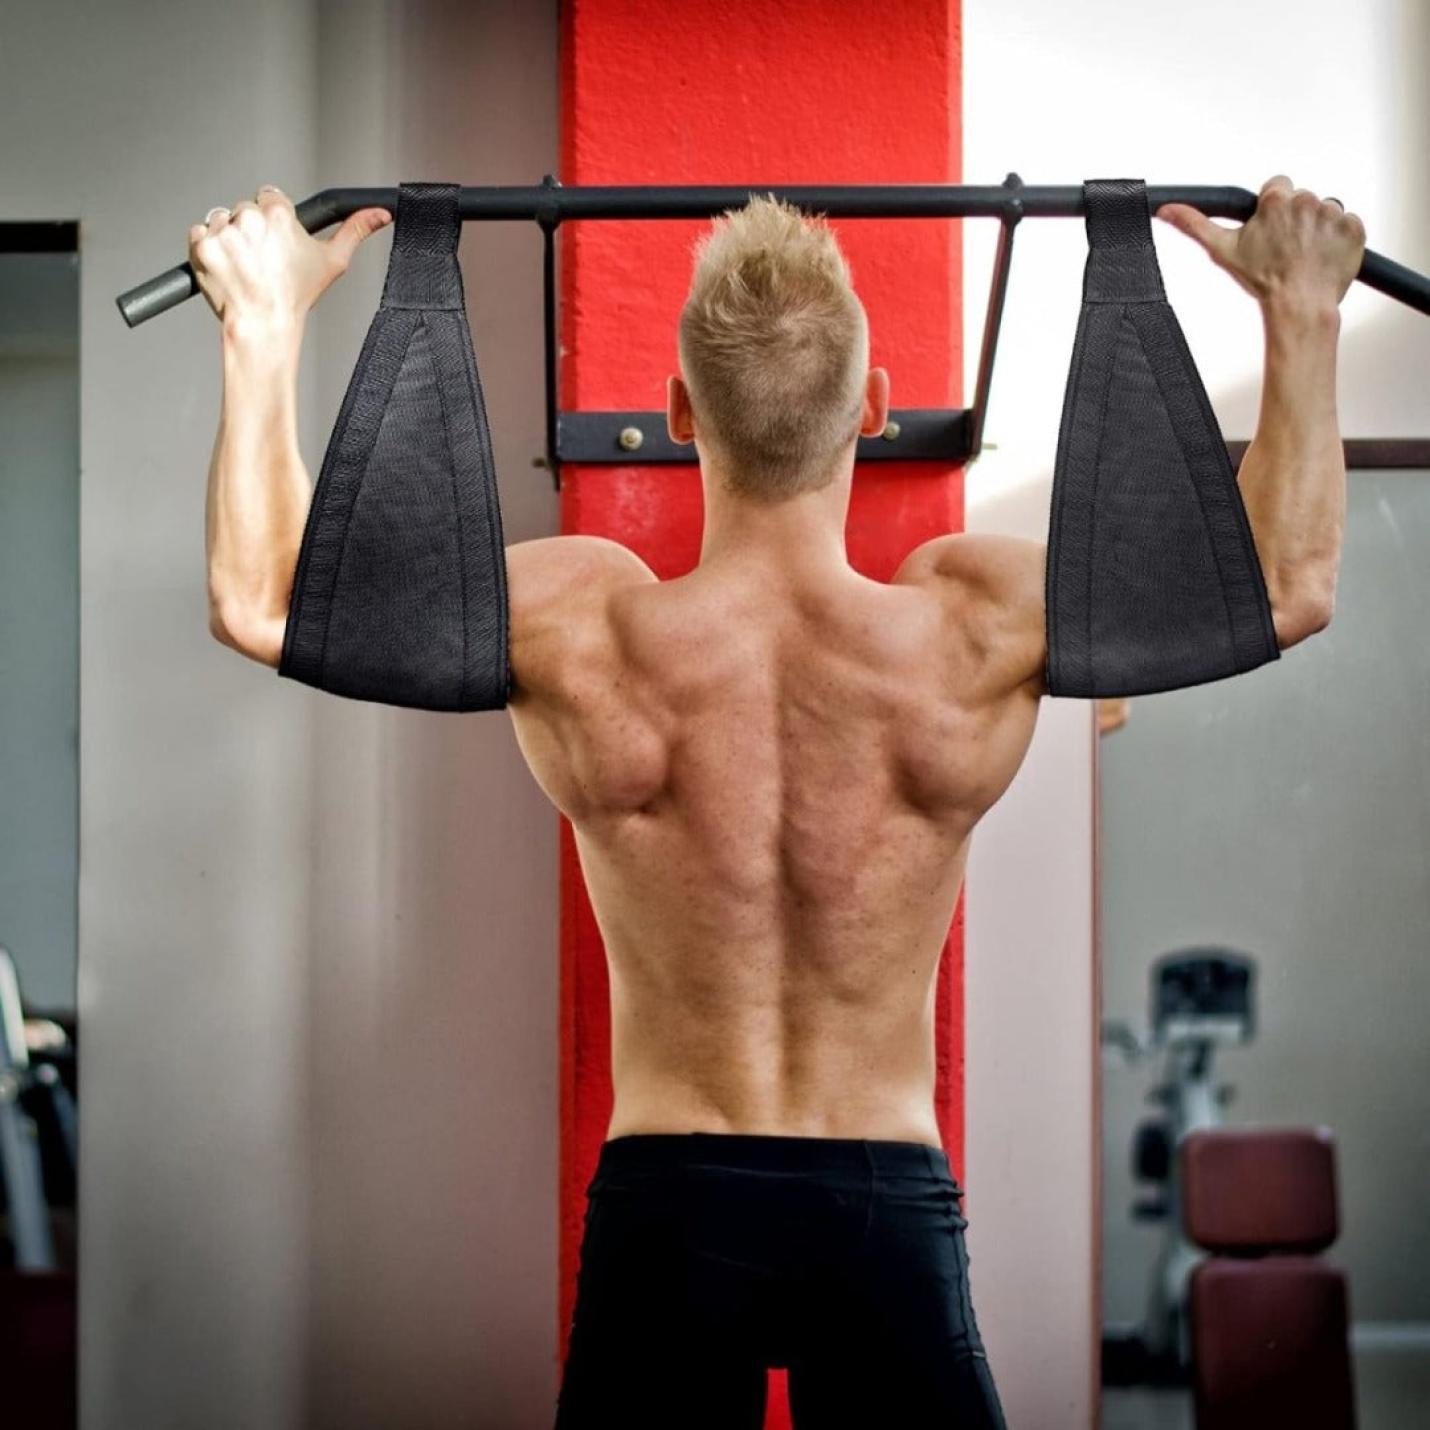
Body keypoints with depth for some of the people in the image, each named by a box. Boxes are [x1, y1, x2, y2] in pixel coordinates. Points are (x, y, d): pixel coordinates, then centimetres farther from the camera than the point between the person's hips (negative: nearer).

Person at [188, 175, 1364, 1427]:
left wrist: (266, 327, 5)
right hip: (888, 1205, 0)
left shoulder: (581, 630, -12)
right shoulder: (972, 630, -11)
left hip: (665, 1199, 0)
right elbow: (1290, 585, 3)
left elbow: (260, 605, -1)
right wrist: (1301, 320, 9)